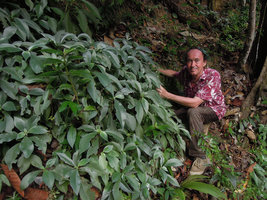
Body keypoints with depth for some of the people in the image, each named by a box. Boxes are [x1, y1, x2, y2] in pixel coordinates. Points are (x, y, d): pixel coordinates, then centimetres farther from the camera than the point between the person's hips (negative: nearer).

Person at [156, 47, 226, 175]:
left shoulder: (213, 76, -31)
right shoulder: (186, 71, -14)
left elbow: (194, 103, -39)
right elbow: (175, 74, 14)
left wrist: (167, 95, -39)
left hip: (214, 109, -6)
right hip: (195, 107, 6)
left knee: (193, 112, -36)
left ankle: (201, 158, -27)